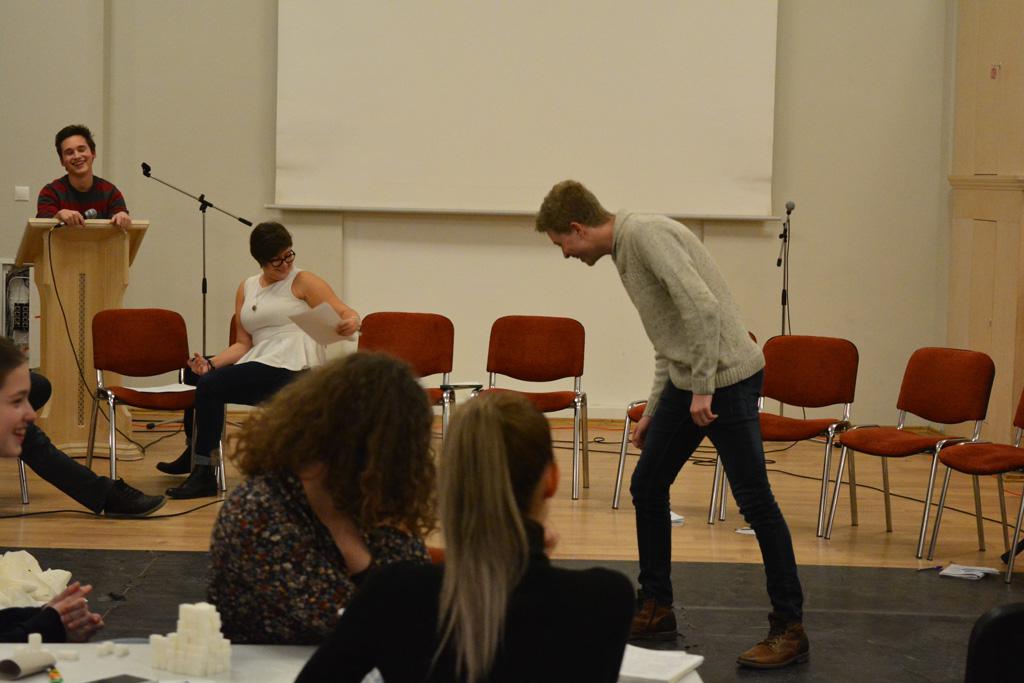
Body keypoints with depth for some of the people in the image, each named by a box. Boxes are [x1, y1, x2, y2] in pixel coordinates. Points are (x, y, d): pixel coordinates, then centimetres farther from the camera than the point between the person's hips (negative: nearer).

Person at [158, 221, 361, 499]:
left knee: (211, 385, -22)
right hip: (258, 361, 7)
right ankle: (195, 451, 24)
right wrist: (210, 364, -4)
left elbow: (347, 315, -6)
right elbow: (243, 343, 13)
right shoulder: (247, 288, 17)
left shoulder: (303, 282, 1)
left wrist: (351, 323, -31)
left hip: (292, 367, -7)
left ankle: (203, 474, -20)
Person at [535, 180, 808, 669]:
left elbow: (702, 307, -25)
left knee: (755, 502, -5)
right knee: (647, 486, 12)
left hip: (727, 378, -10)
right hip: (686, 382, 10)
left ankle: (789, 629, 1)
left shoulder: (647, 234, -15)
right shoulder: (625, 251, 15)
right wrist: (653, 410, 25)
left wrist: (704, 388, -22)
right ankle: (655, 608, 23)